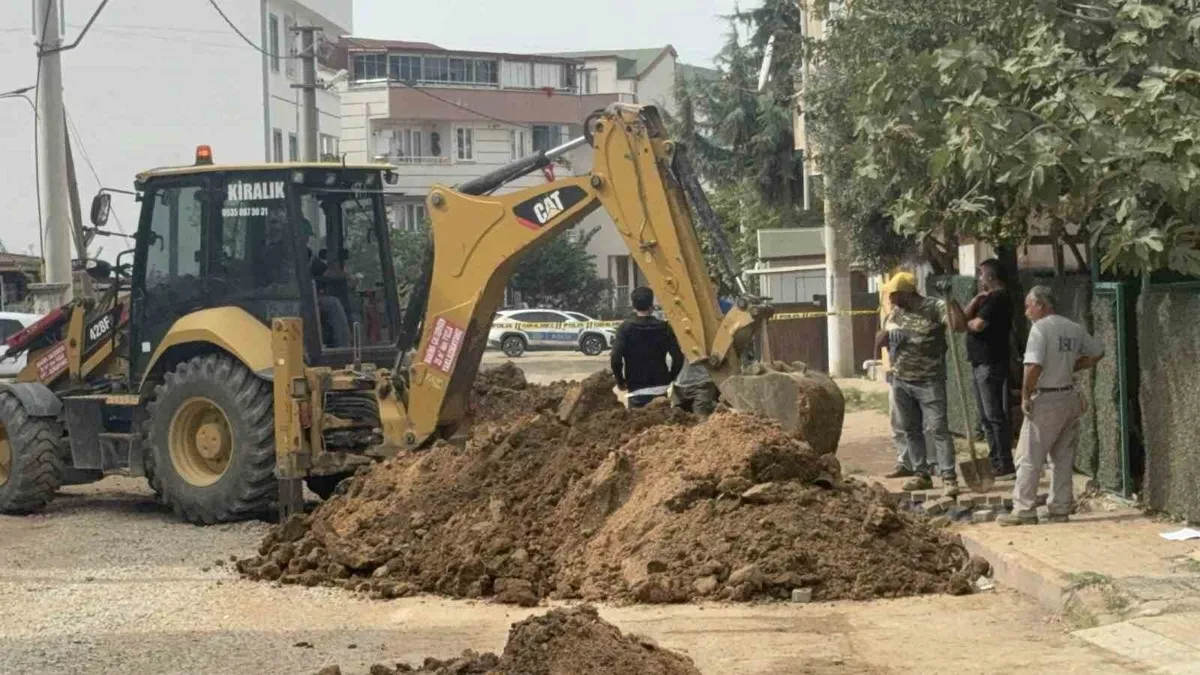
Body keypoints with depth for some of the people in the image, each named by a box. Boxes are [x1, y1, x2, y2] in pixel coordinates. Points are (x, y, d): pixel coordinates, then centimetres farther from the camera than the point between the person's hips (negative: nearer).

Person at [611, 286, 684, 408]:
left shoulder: (626, 328, -5)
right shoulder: (663, 327, 0)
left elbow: (615, 358, -13)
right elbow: (678, 356, -5)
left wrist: (620, 381, 2)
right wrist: (669, 378, 9)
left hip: (636, 389, -2)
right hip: (660, 388, 2)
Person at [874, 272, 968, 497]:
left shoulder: (935, 308, -10)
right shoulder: (895, 312, 10)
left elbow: (960, 326, -21)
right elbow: (882, 338, 23)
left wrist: (952, 301, -32)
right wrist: (883, 337, 0)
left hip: (929, 382, -7)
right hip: (901, 382, 7)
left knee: (937, 429, -10)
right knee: (910, 430, 10)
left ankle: (949, 478, -11)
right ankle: (921, 474, 20)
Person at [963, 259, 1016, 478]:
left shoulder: (998, 298, -13)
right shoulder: (988, 298, 19)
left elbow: (977, 325, -21)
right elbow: (964, 318, 13)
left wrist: (968, 323, 1)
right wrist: (975, 301, -1)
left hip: (990, 365, -10)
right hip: (980, 364, 10)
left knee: (995, 416, -8)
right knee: (986, 417, 13)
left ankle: (1005, 465, -7)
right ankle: (995, 460, 19)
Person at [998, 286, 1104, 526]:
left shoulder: (1040, 328, -13)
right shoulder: (1075, 329, 9)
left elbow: (1033, 366, -22)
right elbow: (1098, 352, 21)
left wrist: (1025, 396, -11)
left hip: (1046, 400, -7)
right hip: (1070, 397, 7)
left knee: (1029, 458, -1)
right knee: (1063, 458, 12)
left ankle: (1024, 509, 0)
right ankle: (1060, 509, 14)